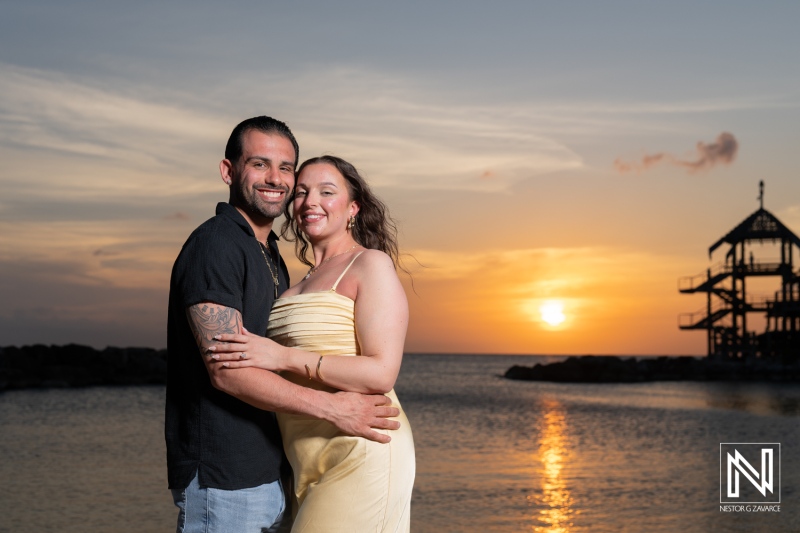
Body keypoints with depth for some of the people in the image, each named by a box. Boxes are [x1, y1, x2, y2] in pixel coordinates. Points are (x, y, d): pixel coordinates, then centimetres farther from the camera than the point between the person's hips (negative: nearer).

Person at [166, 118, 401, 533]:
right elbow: (225, 371, -20)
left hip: (270, 476, 9)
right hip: (222, 480, -9)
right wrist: (331, 408, -20)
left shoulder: (271, 257, 17)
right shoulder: (215, 245, -12)